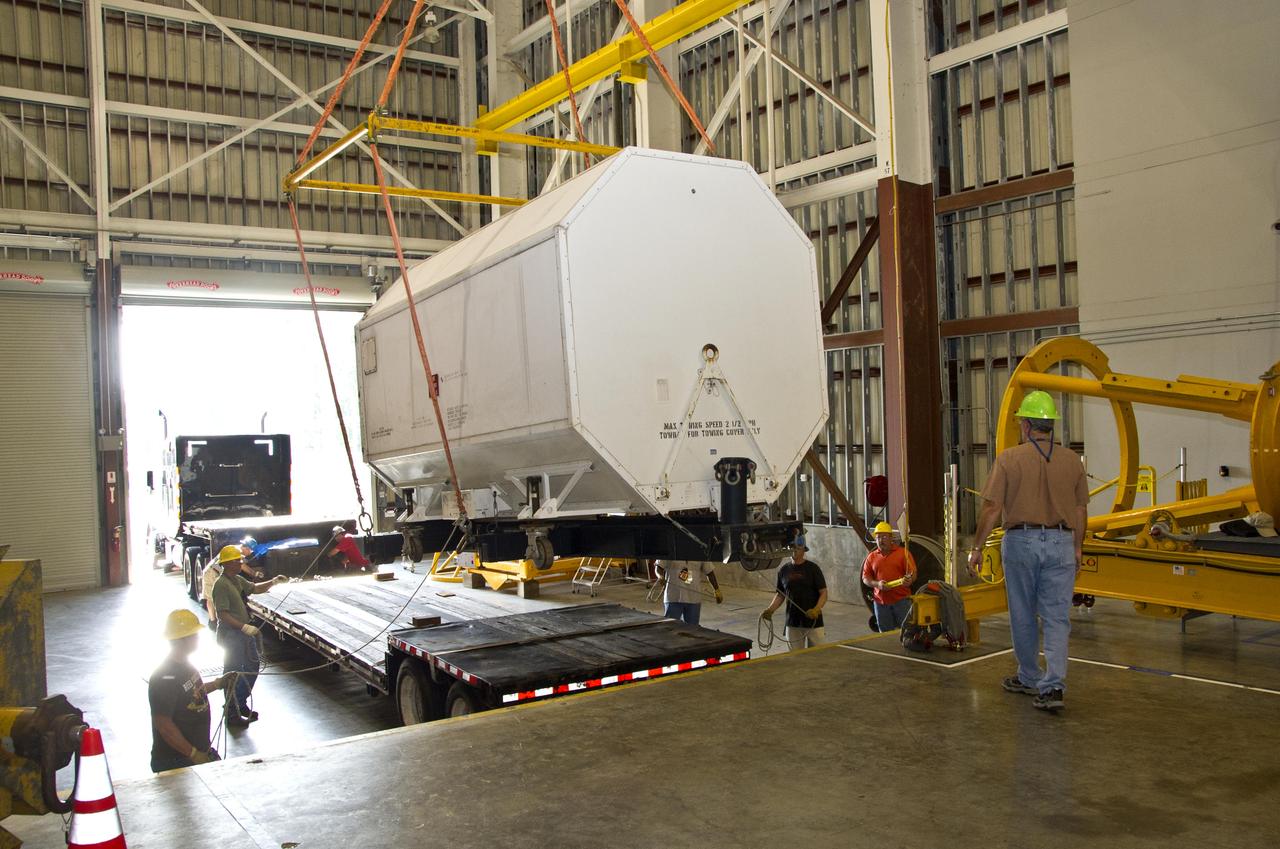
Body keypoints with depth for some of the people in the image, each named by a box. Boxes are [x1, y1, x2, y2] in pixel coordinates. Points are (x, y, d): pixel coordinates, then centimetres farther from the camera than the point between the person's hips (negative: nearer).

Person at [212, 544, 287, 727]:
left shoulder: (238, 580, 9)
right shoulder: (221, 585, -19)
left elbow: (255, 588, 21)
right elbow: (223, 614, -23)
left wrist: (273, 582, 5)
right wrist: (244, 627, -28)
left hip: (244, 632, 10)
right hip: (231, 634, -10)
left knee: (252, 667, 17)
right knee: (233, 673, -1)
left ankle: (241, 704, 32)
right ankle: (232, 714, 8)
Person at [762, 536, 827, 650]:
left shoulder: (813, 568, -4)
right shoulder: (783, 570, 7)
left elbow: (823, 592, -6)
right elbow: (780, 594, 15)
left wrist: (817, 609, -23)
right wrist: (770, 609, 0)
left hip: (813, 621, -3)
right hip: (792, 623, 3)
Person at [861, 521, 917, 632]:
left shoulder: (903, 553, 1)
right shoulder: (871, 556, 10)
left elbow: (913, 574, -3)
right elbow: (865, 578, 8)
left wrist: (909, 581, -26)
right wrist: (877, 584, -12)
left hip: (901, 599, -3)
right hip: (880, 601, 3)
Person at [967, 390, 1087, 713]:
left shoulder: (1009, 459, -8)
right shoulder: (1071, 460, 3)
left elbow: (992, 509, -9)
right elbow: (1081, 511, 8)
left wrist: (977, 548, 0)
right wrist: (1077, 549, 21)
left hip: (1021, 541, -2)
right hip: (1061, 542, 2)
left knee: (1023, 616, 13)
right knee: (1056, 618, 3)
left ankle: (1030, 679, 26)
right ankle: (1053, 686, -6)